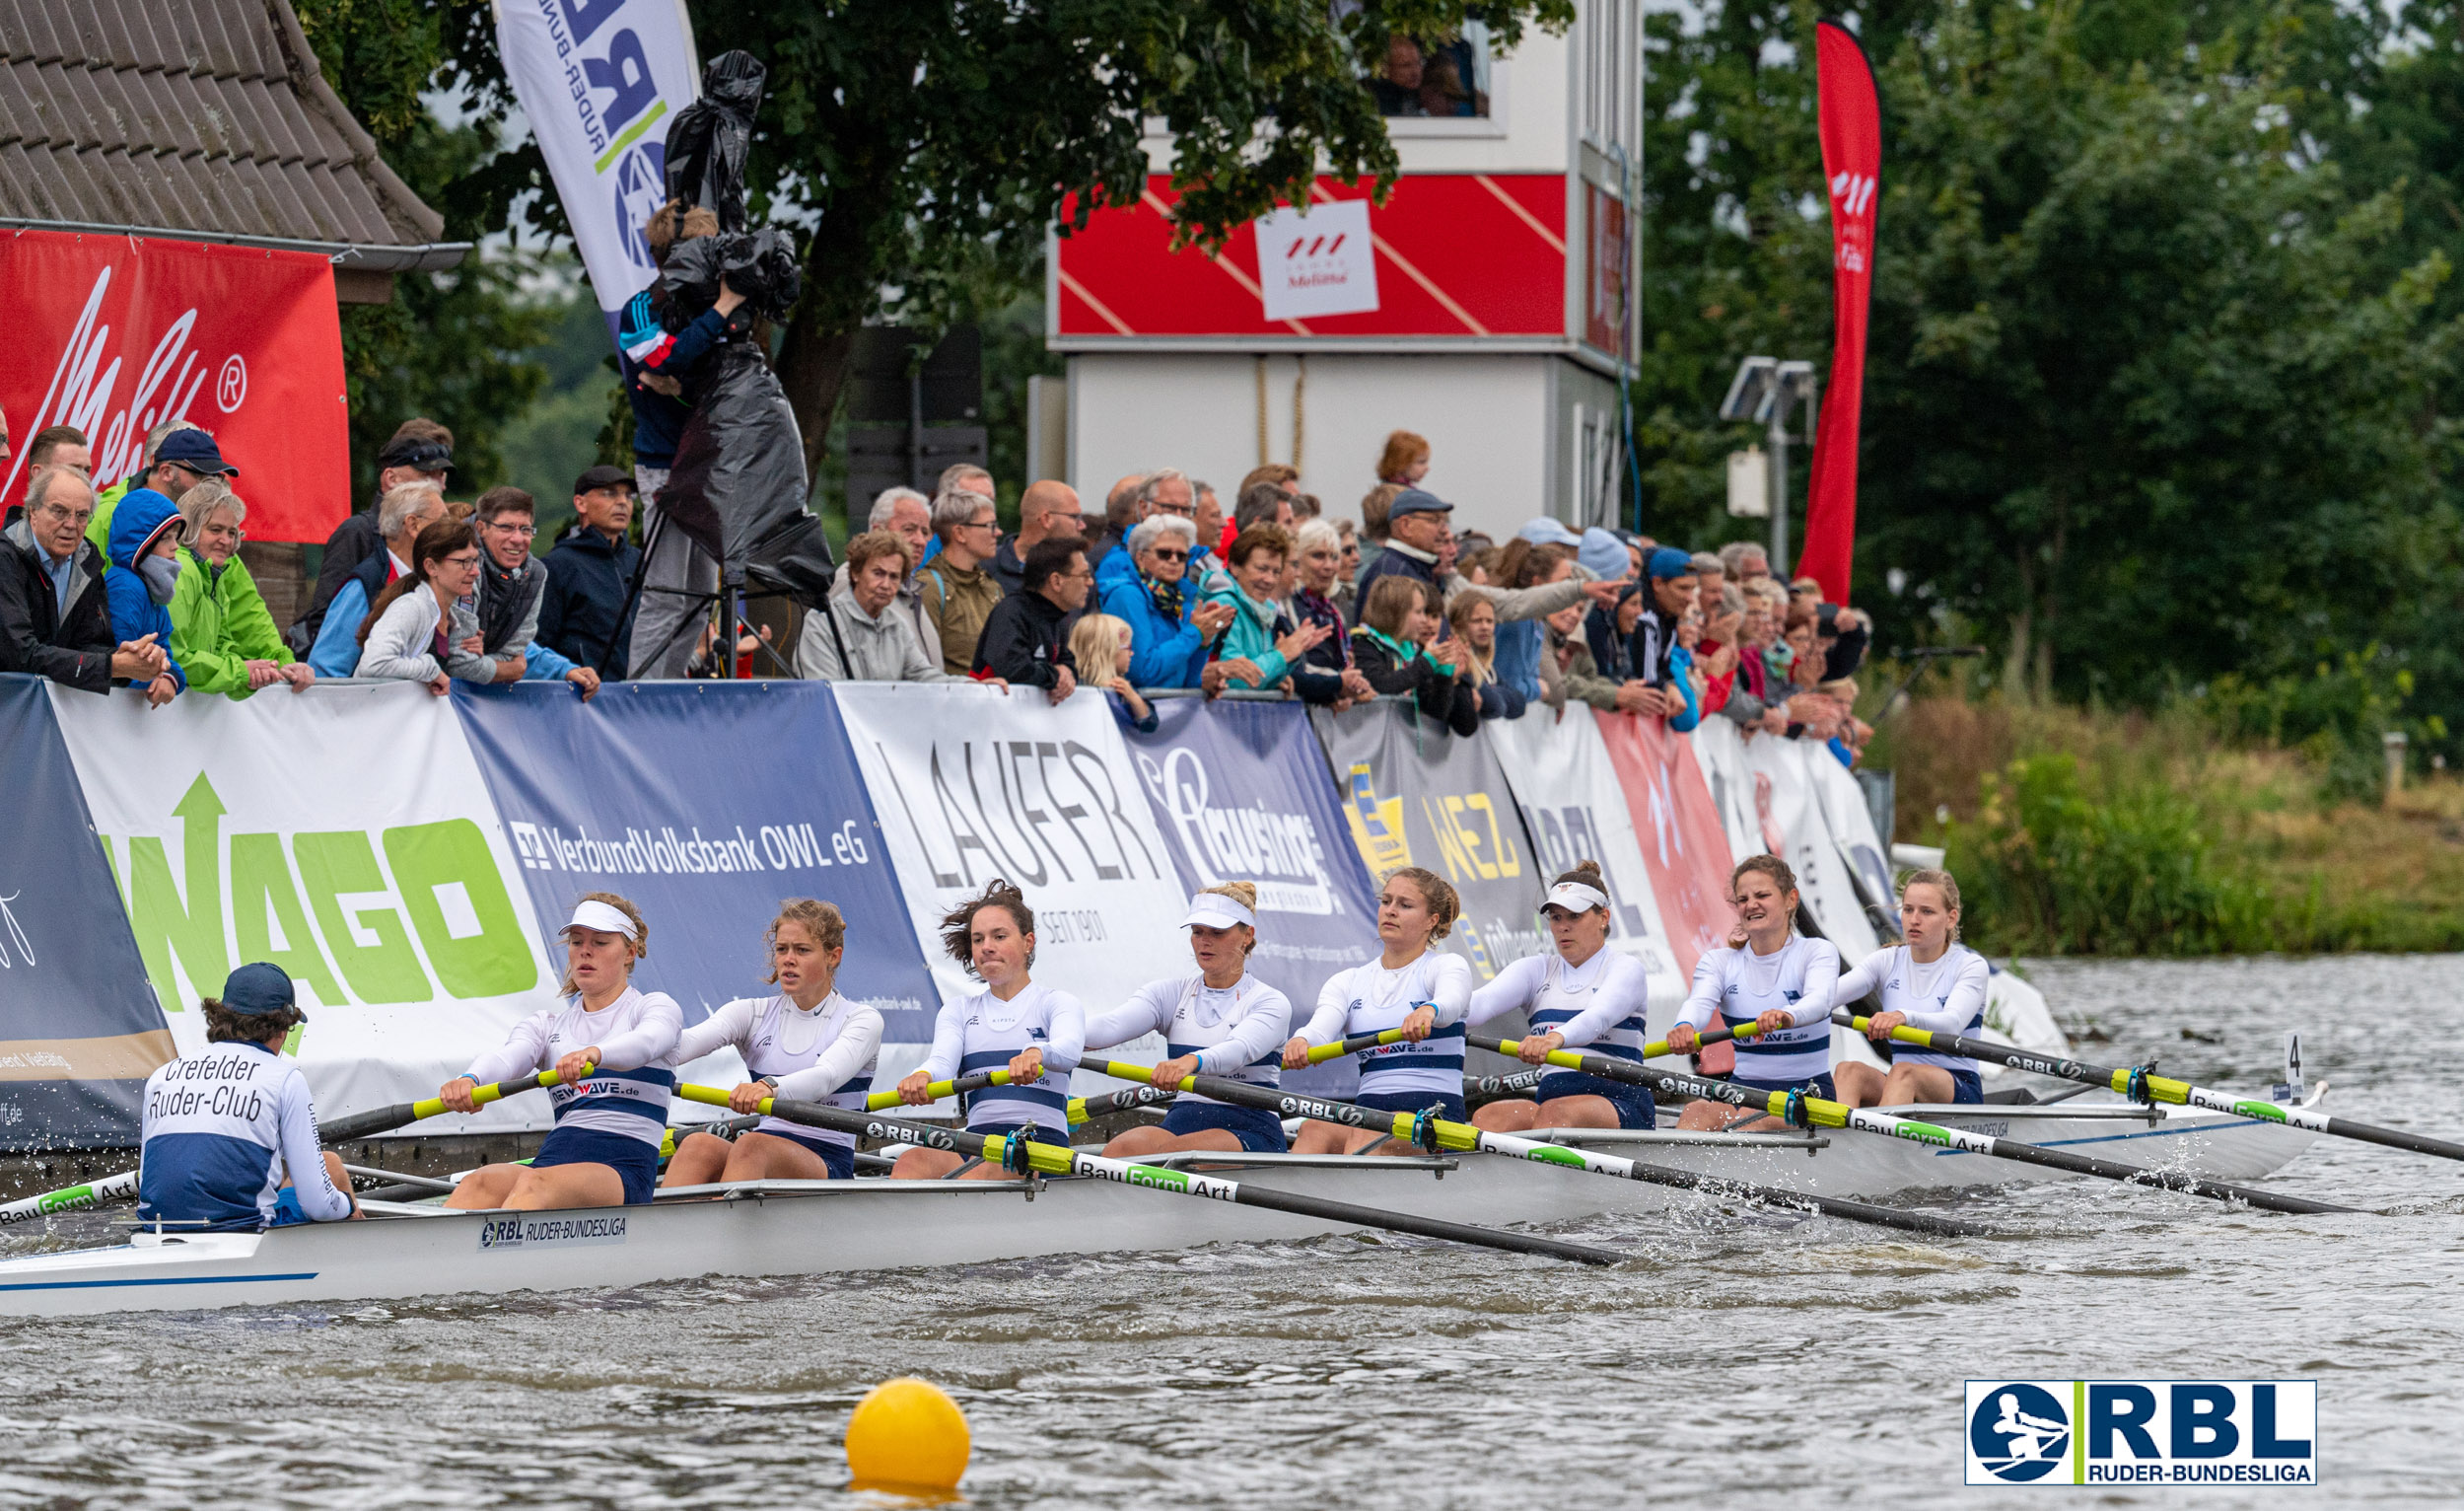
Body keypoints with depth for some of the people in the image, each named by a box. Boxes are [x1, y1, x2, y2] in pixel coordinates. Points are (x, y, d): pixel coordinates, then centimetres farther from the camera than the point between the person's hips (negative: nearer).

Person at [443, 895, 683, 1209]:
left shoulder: (656, 1007, 12)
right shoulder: (549, 1023, 25)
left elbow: (646, 1042, -15)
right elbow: (509, 1055, 1)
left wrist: (594, 1054, -40)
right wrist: (469, 1079, -26)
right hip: (555, 1156, 4)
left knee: (534, 1183, -38)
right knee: (480, 1183, -32)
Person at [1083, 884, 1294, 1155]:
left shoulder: (1271, 1003, 1)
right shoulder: (1173, 992, 14)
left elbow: (1241, 1049, -22)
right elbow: (1110, 1025, -3)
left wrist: (1192, 1061, -45)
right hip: (1183, 1123, 4)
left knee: (1168, 1153, -35)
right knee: (1119, 1150, -30)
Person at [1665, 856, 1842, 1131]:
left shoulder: (1818, 952, -1)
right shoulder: (1719, 961, 9)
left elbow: (1819, 1000, -24)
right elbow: (1700, 1002, -13)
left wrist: (1787, 1016, -50)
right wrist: (1684, 1026, -41)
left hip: (1808, 1093, -3)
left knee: (1751, 1120, -35)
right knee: (1696, 1113, -31)